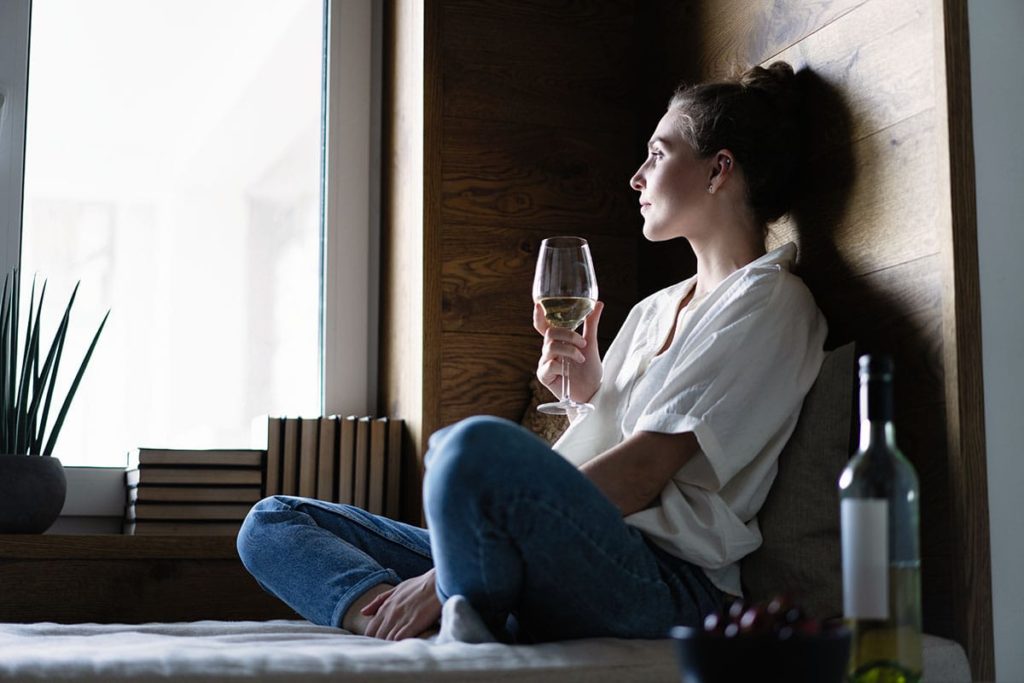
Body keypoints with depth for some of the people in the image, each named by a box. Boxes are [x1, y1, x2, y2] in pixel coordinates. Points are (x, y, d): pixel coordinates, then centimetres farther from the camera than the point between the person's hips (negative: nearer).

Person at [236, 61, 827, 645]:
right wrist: (589, 392, 5)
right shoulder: (652, 310, 28)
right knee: (273, 523, 3)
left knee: (478, 445, -39)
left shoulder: (770, 301, 0)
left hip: (665, 587, -9)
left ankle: (466, 629, -17)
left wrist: (447, 574, -17)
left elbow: (643, 469, -13)